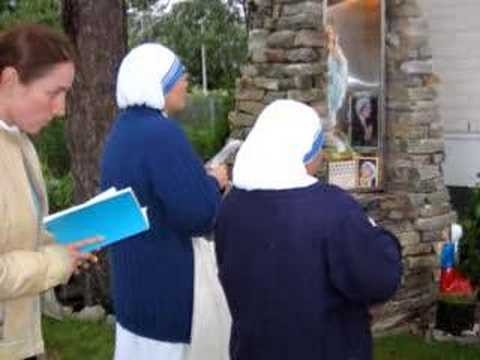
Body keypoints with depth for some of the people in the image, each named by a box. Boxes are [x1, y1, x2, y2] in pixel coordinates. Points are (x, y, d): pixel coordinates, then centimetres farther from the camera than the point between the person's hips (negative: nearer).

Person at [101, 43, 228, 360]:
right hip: (163, 286, -9)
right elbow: (198, 215, -25)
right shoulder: (161, 133, -22)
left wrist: (203, 180, 11)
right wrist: (214, 182, -6)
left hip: (136, 279, 9)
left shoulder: (123, 130, 8)